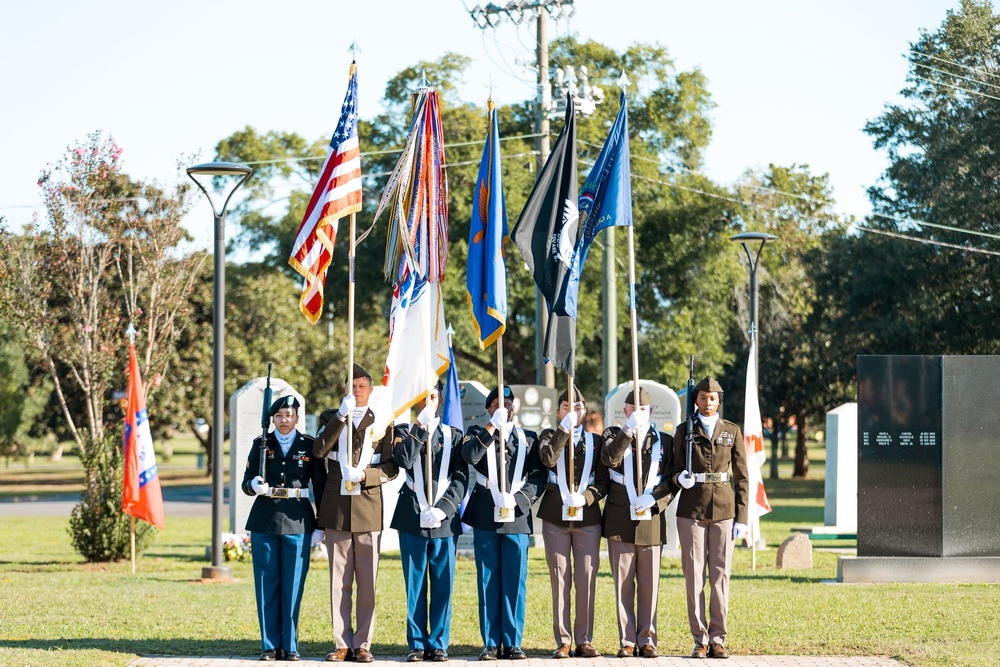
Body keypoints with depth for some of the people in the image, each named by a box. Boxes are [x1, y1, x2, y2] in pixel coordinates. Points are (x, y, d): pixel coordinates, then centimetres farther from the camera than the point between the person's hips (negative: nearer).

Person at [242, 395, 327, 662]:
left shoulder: (310, 446, 6)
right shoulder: (261, 444, 8)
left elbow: (321, 487, 6)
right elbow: (246, 483, 6)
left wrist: (320, 527, 1)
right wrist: (254, 486, -19)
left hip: (298, 523, -1)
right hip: (265, 521, 1)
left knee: (293, 587, -1)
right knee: (267, 585, 3)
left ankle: (290, 646, 6)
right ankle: (271, 645, 9)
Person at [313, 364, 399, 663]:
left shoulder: (382, 422, 9)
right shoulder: (330, 418, 10)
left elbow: (391, 468, 4)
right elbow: (319, 450, -9)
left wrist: (364, 475, -14)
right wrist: (342, 415, -17)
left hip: (369, 507, -1)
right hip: (336, 507, 1)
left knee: (367, 581, -1)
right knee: (339, 580, 2)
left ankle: (363, 644, 4)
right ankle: (342, 644, 6)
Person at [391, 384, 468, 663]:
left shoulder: (453, 436, 12)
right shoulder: (404, 432, 9)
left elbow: (460, 478, 3)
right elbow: (405, 460, -12)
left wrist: (443, 508, -10)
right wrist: (421, 425, -13)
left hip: (444, 519, 1)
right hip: (412, 518, -1)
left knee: (442, 585, 1)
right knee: (415, 585, 2)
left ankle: (438, 644, 6)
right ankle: (417, 644, 7)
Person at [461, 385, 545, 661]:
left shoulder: (528, 438, 13)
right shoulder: (478, 433, 10)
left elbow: (538, 476, 5)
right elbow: (470, 456, -13)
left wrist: (517, 499, -10)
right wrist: (492, 426, -14)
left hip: (517, 516, 1)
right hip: (485, 517, -1)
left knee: (515, 582, 0)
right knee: (488, 581, 1)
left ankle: (513, 643, 5)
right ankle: (491, 643, 4)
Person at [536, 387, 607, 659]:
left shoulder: (595, 441, 13)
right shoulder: (549, 436, 10)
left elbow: (604, 480, 7)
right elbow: (548, 459, -13)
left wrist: (586, 497, -10)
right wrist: (565, 429, -15)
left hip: (587, 516, 1)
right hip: (555, 516, -1)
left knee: (586, 579, -2)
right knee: (560, 579, -1)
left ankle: (584, 640, 4)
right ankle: (563, 641, 3)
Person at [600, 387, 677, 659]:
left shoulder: (663, 441, 10)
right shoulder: (614, 435, 9)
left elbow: (671, 481, 7)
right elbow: (608, 458, -14)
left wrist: (653, 499, -9)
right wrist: (629, 431, -22)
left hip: (651, 521, 1)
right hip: (620, 521, 0)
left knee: (649, 584, 1)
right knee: (623, 584, 1)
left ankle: (647, 640, 8)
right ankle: (627, 641, 5)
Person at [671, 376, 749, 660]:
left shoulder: (732, 431, 7)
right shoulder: (684, 431, 6)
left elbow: (741, 478, 6)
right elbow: (675, 470, 9)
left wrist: (741, 518, -1)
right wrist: (680, 478, -17)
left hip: (723, 510, 0)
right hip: (692, 509, 0)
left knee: (721, 576, -1)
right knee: (694, 576, -1)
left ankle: (718, 640, 5)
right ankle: (700, 640, 5)